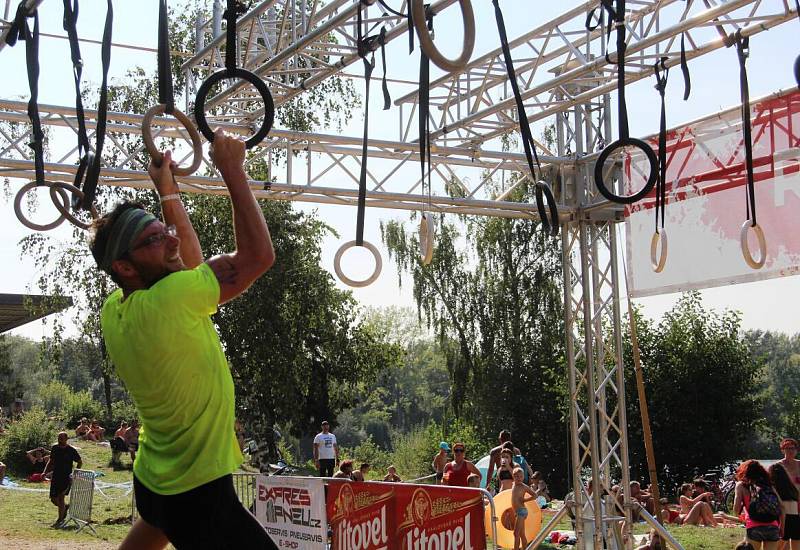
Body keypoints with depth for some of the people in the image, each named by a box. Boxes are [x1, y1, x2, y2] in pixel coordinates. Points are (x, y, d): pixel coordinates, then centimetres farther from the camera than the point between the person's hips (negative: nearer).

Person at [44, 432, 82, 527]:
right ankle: (64, 508, 35)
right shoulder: (54, 448, 6)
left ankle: (60, 520, -3)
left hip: (66, 478, -5)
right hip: (55, 477, 5)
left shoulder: (71, 450, -7)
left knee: (60, 497, -13)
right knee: (53, 499, 5)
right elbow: (51, 461, 19)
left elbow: (80, 462, 3)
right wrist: (45, 472, 8)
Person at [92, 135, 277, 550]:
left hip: (152, 478, 9)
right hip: (199, 494, -9)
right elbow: (258, 255, -21)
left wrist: (168, 192, 14)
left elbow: (192, 264, 14)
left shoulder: (114, 311, -1)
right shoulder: (167, 301, -26)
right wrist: (232, 170, -15)